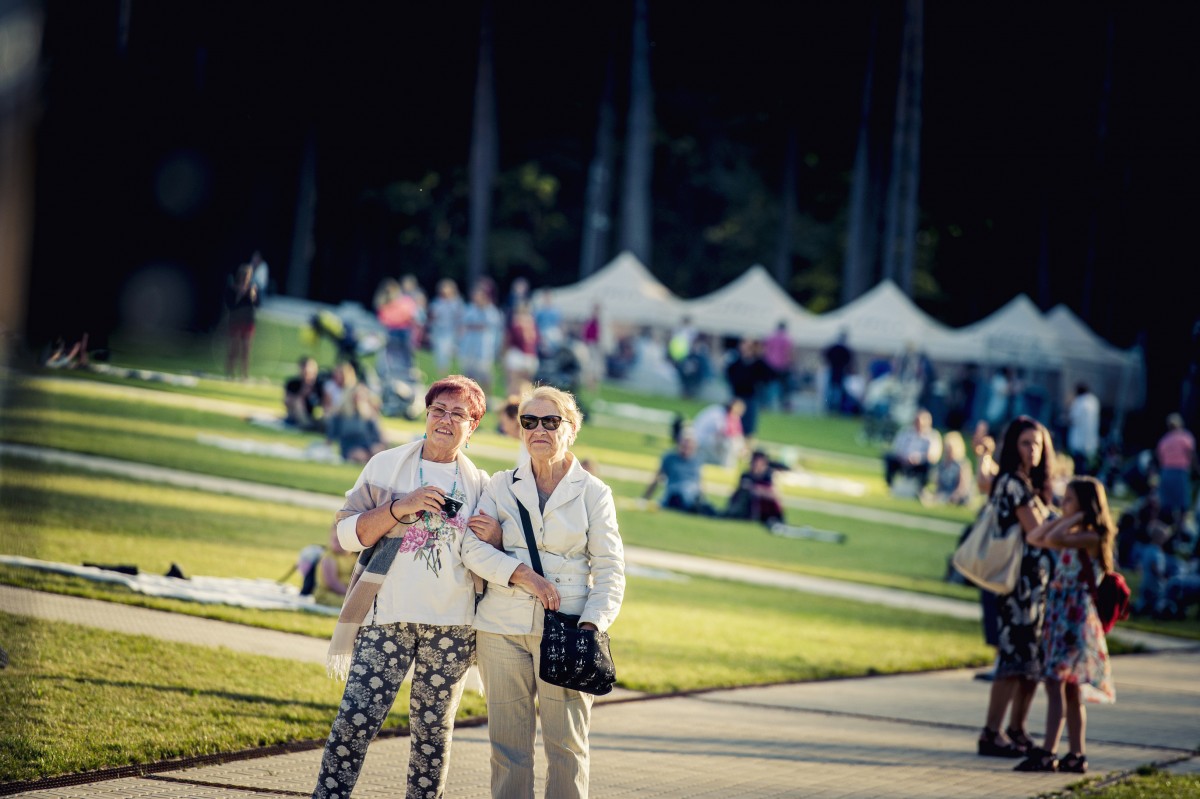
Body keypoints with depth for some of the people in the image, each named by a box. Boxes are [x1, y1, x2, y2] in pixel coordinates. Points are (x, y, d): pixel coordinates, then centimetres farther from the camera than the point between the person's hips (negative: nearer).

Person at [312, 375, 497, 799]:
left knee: (434, 728, 7)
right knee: (356, 718, -10)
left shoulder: (479, 485, 10)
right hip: (387, 616, -2)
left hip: (451, 623, 2)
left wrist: (493, 537, -7)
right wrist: (402, 507, -14)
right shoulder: (387, 465, 4)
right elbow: (347, 532, -1)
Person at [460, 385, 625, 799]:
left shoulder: (593, 493, 6)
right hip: (502, 627, 2)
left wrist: (591, 625, -13)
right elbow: (473, 548, -1)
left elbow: (610, 571, 2)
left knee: (566, 742, -5)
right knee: (507, 742, 3)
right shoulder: (502, 486, 10)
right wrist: (525, 575, -16)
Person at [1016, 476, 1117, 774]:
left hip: (1076, 618, -9)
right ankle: (1077, 755, 13)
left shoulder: (1091, 538, -13)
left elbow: (1053, 540, -27)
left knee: (1056, 683, -14)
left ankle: (1047, 753, -18)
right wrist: (1062, 519, 10)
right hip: (1059, 615, 9)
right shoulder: (1072, 537, 15)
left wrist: (1075, 518, -13)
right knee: (1070, 689, 10)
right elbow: (1035, 538, 19)